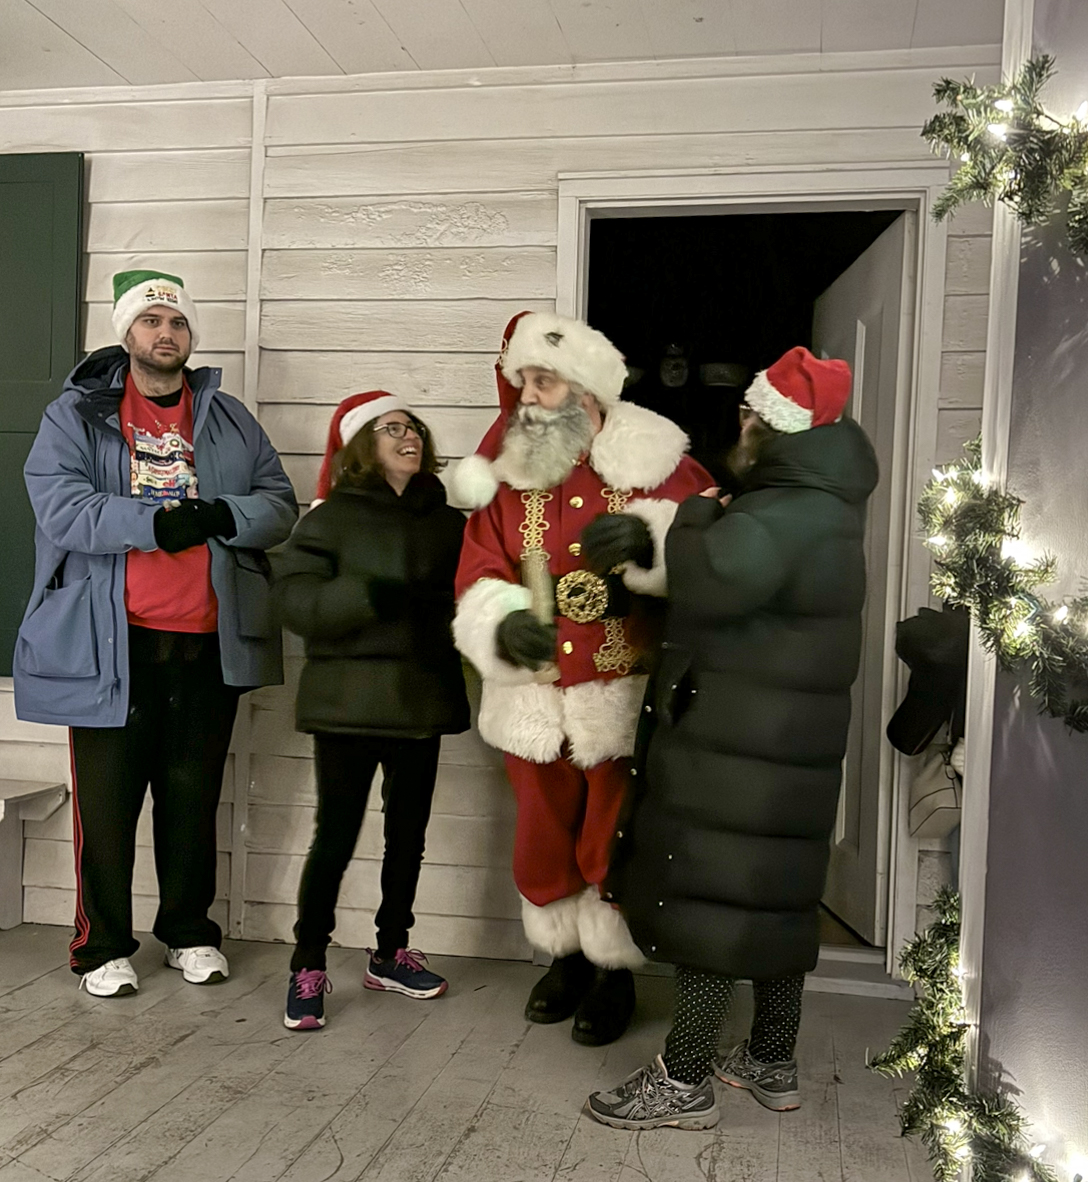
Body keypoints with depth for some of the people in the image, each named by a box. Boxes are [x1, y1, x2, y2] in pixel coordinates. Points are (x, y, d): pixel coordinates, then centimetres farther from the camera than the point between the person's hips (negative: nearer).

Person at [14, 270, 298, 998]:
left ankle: (190, 932, 28)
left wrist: (221, 516, -13)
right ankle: (104, 946, 19)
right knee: (106, 800, 4)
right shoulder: (77, 414, 4)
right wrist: (153, 524, -20)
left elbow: (280, 504, 7)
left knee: (195, 795, 12)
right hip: (110, 644, -2)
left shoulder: (230, 420, 14)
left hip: (209, 644, 3)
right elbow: (59, 506, -10)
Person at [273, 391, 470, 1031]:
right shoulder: (332, 518, -1)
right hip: (350, 702, -4)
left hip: (422, 700, 4)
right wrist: (374, 595, -23)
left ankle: (392, 953, 30)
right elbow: (299, 600, -12)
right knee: (336, 835, -2)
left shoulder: (448, 521, 10)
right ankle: (308, 967, 14)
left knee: (409, 833, 13)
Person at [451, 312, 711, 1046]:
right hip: (535, 698, 4)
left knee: (612, 844, 10)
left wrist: (651, 540, -30)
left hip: (623, 696, -3)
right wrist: (503, 623, -24)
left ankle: (614, 972, 34)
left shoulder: (650, 462, -9)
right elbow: (478, 574, -3)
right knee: (542, 839, 17)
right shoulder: (505, 472, 2)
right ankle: (568, 957, 42)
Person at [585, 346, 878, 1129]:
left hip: (740, 747, -10)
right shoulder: (816, 504, 14)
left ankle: (685, 1082, 9)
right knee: (771, 897, 17)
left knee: (710, 900, -2)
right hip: (782, 742, 10)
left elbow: (702, 586, -35)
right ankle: (773, 1064, 30)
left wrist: (693, 519, -15)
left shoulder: (783, 519, -21)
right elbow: (734, 586, 13)